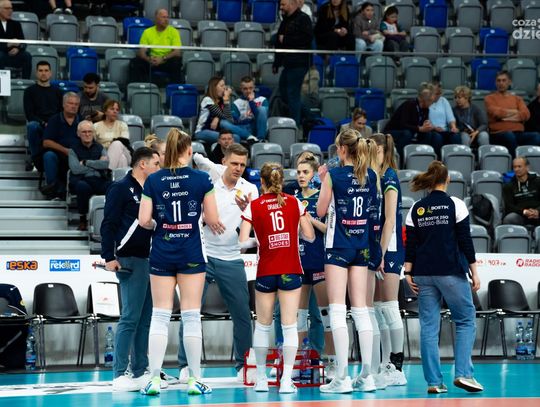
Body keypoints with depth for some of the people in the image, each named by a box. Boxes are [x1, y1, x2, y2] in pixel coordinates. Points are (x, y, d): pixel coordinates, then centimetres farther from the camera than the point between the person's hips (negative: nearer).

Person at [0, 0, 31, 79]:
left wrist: (18, 48, -18)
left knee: (27, 55, -24)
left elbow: (23, 43, 5)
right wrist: (8, 44, -28)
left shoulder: (15, 24, 12)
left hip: (12, 55, 3)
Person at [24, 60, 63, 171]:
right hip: (37, 124, -1)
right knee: (32, 126, -38)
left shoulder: (57, 91, 21)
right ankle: (36, 158, -27)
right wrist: (43, 123, -14)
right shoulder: (30, 91, 13)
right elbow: (29, 114, 3)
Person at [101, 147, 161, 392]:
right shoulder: (121, 189, -5)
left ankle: (140, 372, 13)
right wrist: (109, 257, -15)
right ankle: (119, 375, -8)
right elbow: (108, 224, -10)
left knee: (146, 318, 8)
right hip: (131, 261, -8)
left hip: (152, 259, 8)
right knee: (130, 317, -10)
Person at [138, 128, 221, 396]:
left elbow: (144, 220, -4)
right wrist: (214, 224, 18)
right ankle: (195, 380, 6)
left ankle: (154, 378, 0)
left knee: (160, 316, 4)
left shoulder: (153, 180, -2)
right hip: (191, 253, -1)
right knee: (191, 316, 3)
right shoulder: (201, 179, -5)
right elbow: (212, 219, -4)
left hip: (161, 253, 1)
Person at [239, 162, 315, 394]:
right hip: (291, 271, 0)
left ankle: (261, 378, 18)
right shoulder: (294, 203, 3)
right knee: (289, 325, -1)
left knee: (263, 325, 13)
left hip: (266, 272, 0)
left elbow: (242, 242, -6)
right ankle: (286, 379, -7)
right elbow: (310, 236, 4)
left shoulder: (253, 207, -1)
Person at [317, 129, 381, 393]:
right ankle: (366, 375, 7)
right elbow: (374, 211, 14)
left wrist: (323, 183, 10)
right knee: (361, 309, 7)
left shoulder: (334, 175, -9)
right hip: (363, 245, 5)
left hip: (339, 245, -5)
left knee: (337, 309, -5)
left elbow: (321, 211, -1)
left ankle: (342, 376, -11)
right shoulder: (371, 176, 6)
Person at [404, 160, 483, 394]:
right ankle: (463, 374, -6)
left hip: (423, 274, 3)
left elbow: (410, 244, 3)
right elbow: (465, 241, -4)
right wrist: (474, 272, 1)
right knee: (466, 321, 7)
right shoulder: (455, 204, -3)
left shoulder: (416, 209, 6)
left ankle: (434, 381, 1)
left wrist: (408, 272, 6)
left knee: (429, 327, 4)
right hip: (451, 273, -3)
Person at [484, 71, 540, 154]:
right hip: (498, 134, -3)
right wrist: (515, 112, 7)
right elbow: (495, 112, -5)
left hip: (518, 134, 3)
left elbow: (526, 114, 6)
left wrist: (505, 113, -5)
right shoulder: (490, 98, 15)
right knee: (509, 135, -40)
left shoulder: (517, 99, 24)